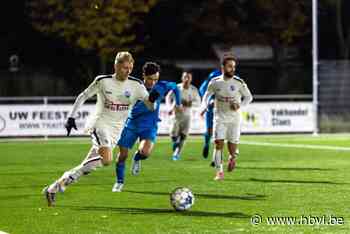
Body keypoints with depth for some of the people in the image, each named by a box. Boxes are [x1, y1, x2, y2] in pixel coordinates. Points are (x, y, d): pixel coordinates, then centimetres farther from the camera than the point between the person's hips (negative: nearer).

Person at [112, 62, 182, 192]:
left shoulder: (161, 87, -10)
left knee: (145, 152, -27)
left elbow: (174, 87, 11)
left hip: (149, 127, -1)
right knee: (122, 154, 2)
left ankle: (137, 159, 11)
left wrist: (178, 103, 20)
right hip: (132, 124, 1)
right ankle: (119, 182, 25)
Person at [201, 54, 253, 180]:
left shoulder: (239, 83, -8)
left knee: (233, 146, 3)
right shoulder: (215, 82, -3)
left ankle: (232, 157, 40)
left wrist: (240, 105, -15)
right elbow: (207, 95, 13)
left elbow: (248, 97, 3)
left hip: (234, 118, 0)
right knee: (219, 144, -13)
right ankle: (219, 172, -7)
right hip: (220, 117, 0)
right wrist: (204, 107, -3)